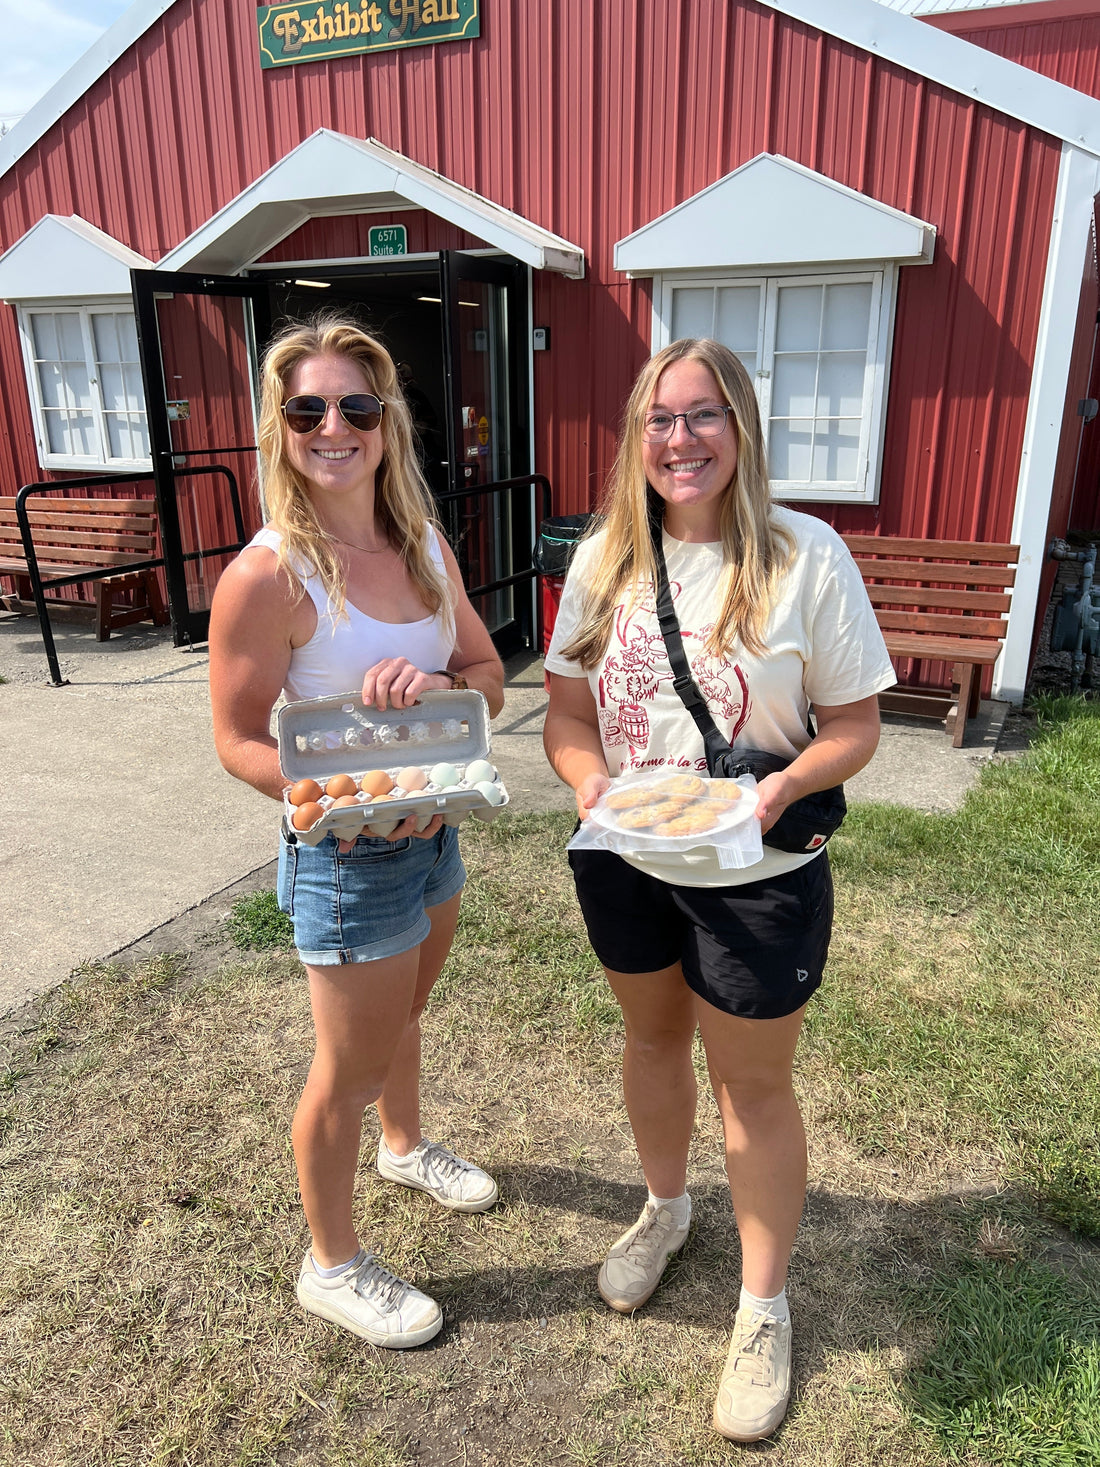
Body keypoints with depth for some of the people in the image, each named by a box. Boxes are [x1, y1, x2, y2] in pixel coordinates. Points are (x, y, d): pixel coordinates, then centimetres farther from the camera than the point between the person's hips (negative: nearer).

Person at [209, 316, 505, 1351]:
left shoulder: (424, 546, -2)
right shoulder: (268, 576, -22)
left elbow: (491, 675, 2)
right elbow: (239, 741, -16)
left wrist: (433, 683, -20)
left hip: (432, 830, 7)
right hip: (345, 857, -7)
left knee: (403, 1011, 30)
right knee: (351, 1069, 11)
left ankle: (404, 1147, 59)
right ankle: (330, 1267, 38)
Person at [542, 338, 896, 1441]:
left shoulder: (806, 556, -14)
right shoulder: (604, 557, -3)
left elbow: (855, 727, -9)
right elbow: (567, 710, 1)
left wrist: (784, 784, -28)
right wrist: (589, 779, -19)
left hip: (758, 877, -3)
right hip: (624, 864, 4)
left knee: (753, 1086, 11)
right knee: (652, 1037, 24)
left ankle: (765, 1307, 37)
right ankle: (665, 1207, 54)